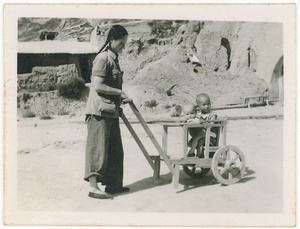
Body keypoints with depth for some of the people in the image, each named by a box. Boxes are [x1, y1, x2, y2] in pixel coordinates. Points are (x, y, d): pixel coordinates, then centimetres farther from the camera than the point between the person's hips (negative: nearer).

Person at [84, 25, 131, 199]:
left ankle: (113, 184, 23)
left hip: (111, 111, 10)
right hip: (100, 111, -10)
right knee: (98, 148, -7)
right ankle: (94, 187, -3)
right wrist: (119, 92, -14)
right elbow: (97, 86, -21)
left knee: (115, 150, 14)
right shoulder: (103, 58, -13)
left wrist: (121, 98, 11)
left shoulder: (113, 59, 16)